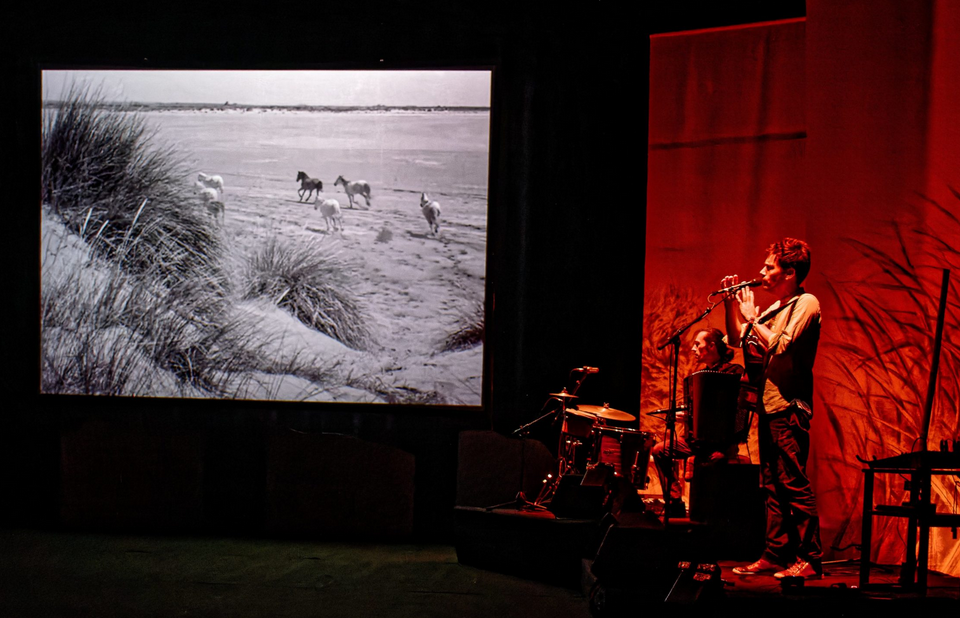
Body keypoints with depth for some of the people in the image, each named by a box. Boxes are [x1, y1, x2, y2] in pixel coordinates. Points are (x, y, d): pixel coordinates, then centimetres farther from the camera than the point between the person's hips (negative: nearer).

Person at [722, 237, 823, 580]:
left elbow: (778, 346, -19)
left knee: (794, 484, -10)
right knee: (772, 485, 10)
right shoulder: (775, 308, 17)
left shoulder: (806, 304, -8)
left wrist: (751, 317, -10)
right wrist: (732, 304, 10)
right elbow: (737, 339, 20)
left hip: (789, 407, -9)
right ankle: (775, 554, 15)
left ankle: (809, 560, -8)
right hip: (769, 406, 9)